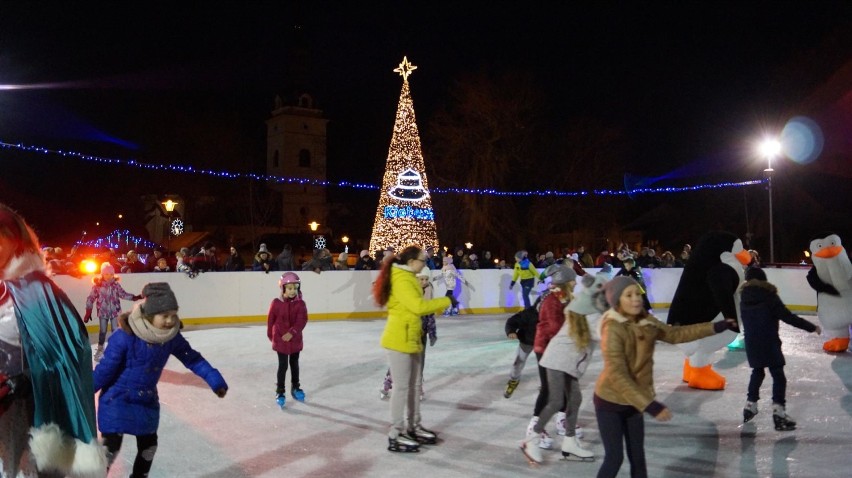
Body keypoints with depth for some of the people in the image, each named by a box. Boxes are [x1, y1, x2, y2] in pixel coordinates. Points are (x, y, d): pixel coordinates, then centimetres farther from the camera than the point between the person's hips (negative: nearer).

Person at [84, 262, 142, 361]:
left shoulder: (116, 285, -5)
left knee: (115, 330, 6)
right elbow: (91, 298, -7)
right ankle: (100, 350, 25)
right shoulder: (97, 285, -12)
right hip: (103, 312, -1)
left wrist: (135, 297, -10)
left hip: (115, 311, 1)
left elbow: (123, 294, 2)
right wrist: (88, 312, -6)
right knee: (103, 331, 8)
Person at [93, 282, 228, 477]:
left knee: (148, 445, 14)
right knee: (111, 446, -5)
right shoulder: (125, 336, -28)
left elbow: (192, 358, -3)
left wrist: (215, 380, -7)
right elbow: (105, 368, -20)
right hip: (117, 398, -5)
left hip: (147, 400, 6)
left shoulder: (171, 336, -12)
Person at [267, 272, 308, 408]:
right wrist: (271, 336, 5)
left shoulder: (300, 304, -9)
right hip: (280, 340, -2)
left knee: (294, 364, 18)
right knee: (283, 366, -1)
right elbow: (270, 320, -1)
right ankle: (280, 391, 12)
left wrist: (292, 333, -27)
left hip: (295, 340, 2)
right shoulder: (276, 303, -11)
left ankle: (295, 387, 36)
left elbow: (302, 321, -16)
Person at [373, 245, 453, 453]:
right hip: (399, 340, -10)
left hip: (411, 339, 10)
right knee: (402, 387, -4)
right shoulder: (401, 280, -19)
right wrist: (446, 301, -19)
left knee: (414, 385, 17)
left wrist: (442, 303, 3)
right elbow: (418, 305, -28)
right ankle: (395, 435, 5)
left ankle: (414, 428, 30)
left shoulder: (408, 278, 13)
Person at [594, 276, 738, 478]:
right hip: (610, 402, -6)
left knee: (637, 458, 14)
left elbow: (675, 333, 10)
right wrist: (649, 405, -32)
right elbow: (617, 376, -30)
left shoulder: (645, 322, -7)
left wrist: (715, 327, 6)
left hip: (633, 402, 6)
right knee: (614, 458, -1)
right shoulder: (613, 329, -27)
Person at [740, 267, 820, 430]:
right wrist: (812, 327, -7)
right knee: (778, 376, -3)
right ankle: (778, 411, -12)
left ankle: (750, 405, 28)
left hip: (751, 344, 6)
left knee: (757, 372, 23)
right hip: (769, 344, -6)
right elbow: (788, 317, -14)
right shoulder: (769, 296, -12)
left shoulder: (744, 298, 4)